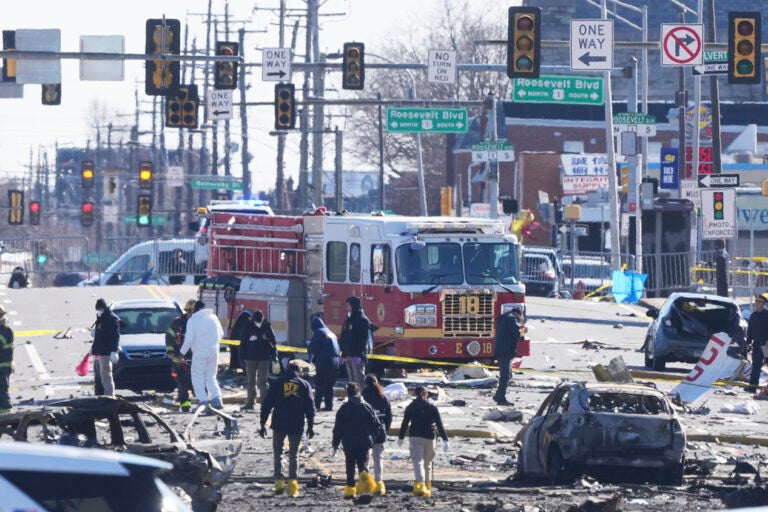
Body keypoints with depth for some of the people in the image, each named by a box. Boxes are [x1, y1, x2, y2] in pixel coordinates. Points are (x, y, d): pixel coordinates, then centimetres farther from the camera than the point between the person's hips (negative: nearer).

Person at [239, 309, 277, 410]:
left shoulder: (267, 326, 0)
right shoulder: (248, 327, 0)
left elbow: (273, 341, 7)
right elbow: (243, 344, 3)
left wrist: (274, 354, 1)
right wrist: (242, 358, 0)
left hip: (264, 358, -1)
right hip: (251, 358, 1)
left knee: (262, 381, -2)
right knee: (251, 382, 7)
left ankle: (264, 401, 0)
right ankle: (250, 402, 13)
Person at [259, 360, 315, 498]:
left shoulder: (276, 383, 2)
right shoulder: (304, 385, 5)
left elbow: (266, 404, 1)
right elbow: (310, 407, 4)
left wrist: (263, 424, 6)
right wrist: (310, 426, 10)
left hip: (279, 425, -1)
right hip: (297, 426, 1)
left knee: (277, 452, 14)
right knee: (293, 454, 8)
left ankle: (279, 481, 2)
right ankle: (293, 481, -5)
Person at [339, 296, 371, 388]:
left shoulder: (362, 320, -9)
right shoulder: (348, 320, 18)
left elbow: (363, 339, -17)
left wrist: (358, 355, -24)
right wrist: (343, 354, 18)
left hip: (357, 356, -9)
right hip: (348, 356, 9)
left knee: (359, 381, -11)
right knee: (352, 380, 12)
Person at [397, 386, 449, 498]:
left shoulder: (411, 407, 3)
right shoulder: (432, 407, 3)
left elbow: (405, 423, 6)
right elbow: (439, 425, 0)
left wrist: (400, 437, 19)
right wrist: (445, 440, 1)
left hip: (415, 437, -1)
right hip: (429, 438, 1)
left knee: (418, 462, -10)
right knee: (428, 463, 16)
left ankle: (420, 485, -30)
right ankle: (427, 488, 21)